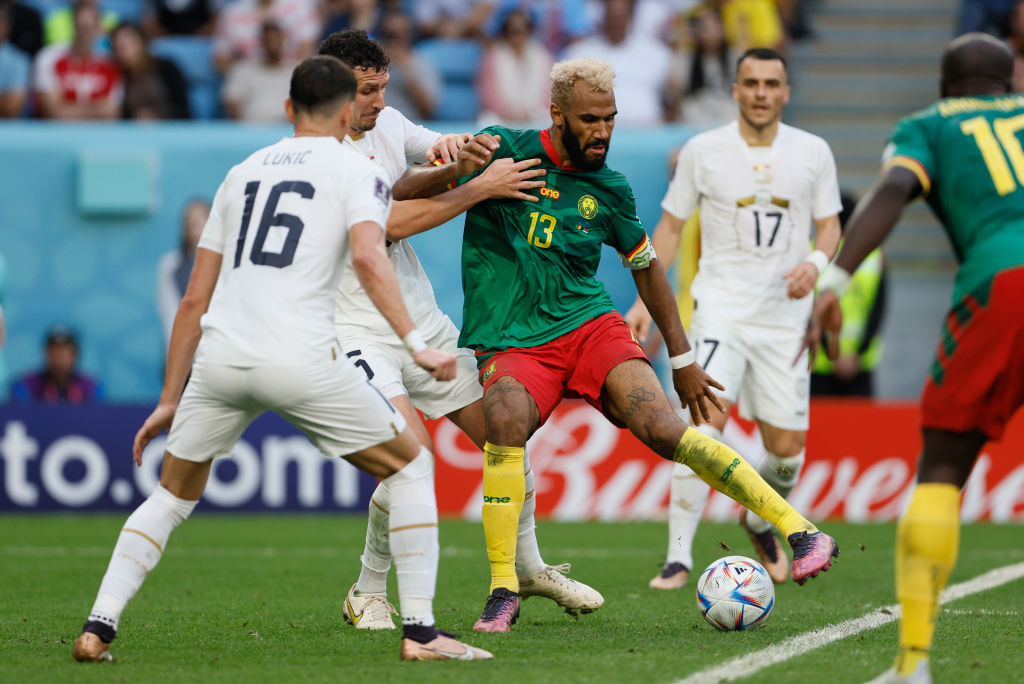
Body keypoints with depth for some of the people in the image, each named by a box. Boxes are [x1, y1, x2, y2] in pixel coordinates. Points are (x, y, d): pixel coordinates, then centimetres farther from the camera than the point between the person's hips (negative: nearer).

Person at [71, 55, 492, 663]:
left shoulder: (243, 173, 23)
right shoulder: (355, 170, 9)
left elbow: (195, 299, 22)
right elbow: (367, 255, -13)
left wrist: (170, 401, 27)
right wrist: (416, 344, -19)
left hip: (219, 359, 4)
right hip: (300, 360, -4)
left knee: (172, 497, 23)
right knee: (412, 467, 13)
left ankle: (98, 629, 9)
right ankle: (420, 630, 3)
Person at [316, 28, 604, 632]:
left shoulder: (388, 124, 5)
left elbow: (452, 153, 15)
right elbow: (390, 223, -25)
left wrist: (456, 147, -11)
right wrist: (482, 188, -24)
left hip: (426, 324, 8)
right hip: (359, 330, -8)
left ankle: (529, 568, 32)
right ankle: (369, 593, -6)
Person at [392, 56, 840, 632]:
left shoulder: (609, 190, 6)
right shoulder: (505, 151, -3)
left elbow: (646, 268, 22)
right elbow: (402, 193, -3)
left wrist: (683, 358, 22)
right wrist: (458, 171, -24)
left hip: (591, 325, 2)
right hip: (512, 345, -2)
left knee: (664, 429, -21)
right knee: (506, 419, -34)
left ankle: (801, 531, -15)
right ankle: (503, 592, -21)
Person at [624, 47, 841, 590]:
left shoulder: (813, 153, 3)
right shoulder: (702, 151, -1)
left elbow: (830, 224, 12)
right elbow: (671, 224, 8)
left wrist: (815, 263, -10)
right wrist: (646, 297, 1)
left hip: (784, 315, 2)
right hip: (720, 307, -2)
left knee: (787, 445, 2)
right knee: (704, 419, -22)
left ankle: (760, 521, 36)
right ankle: (679, 557, -19)